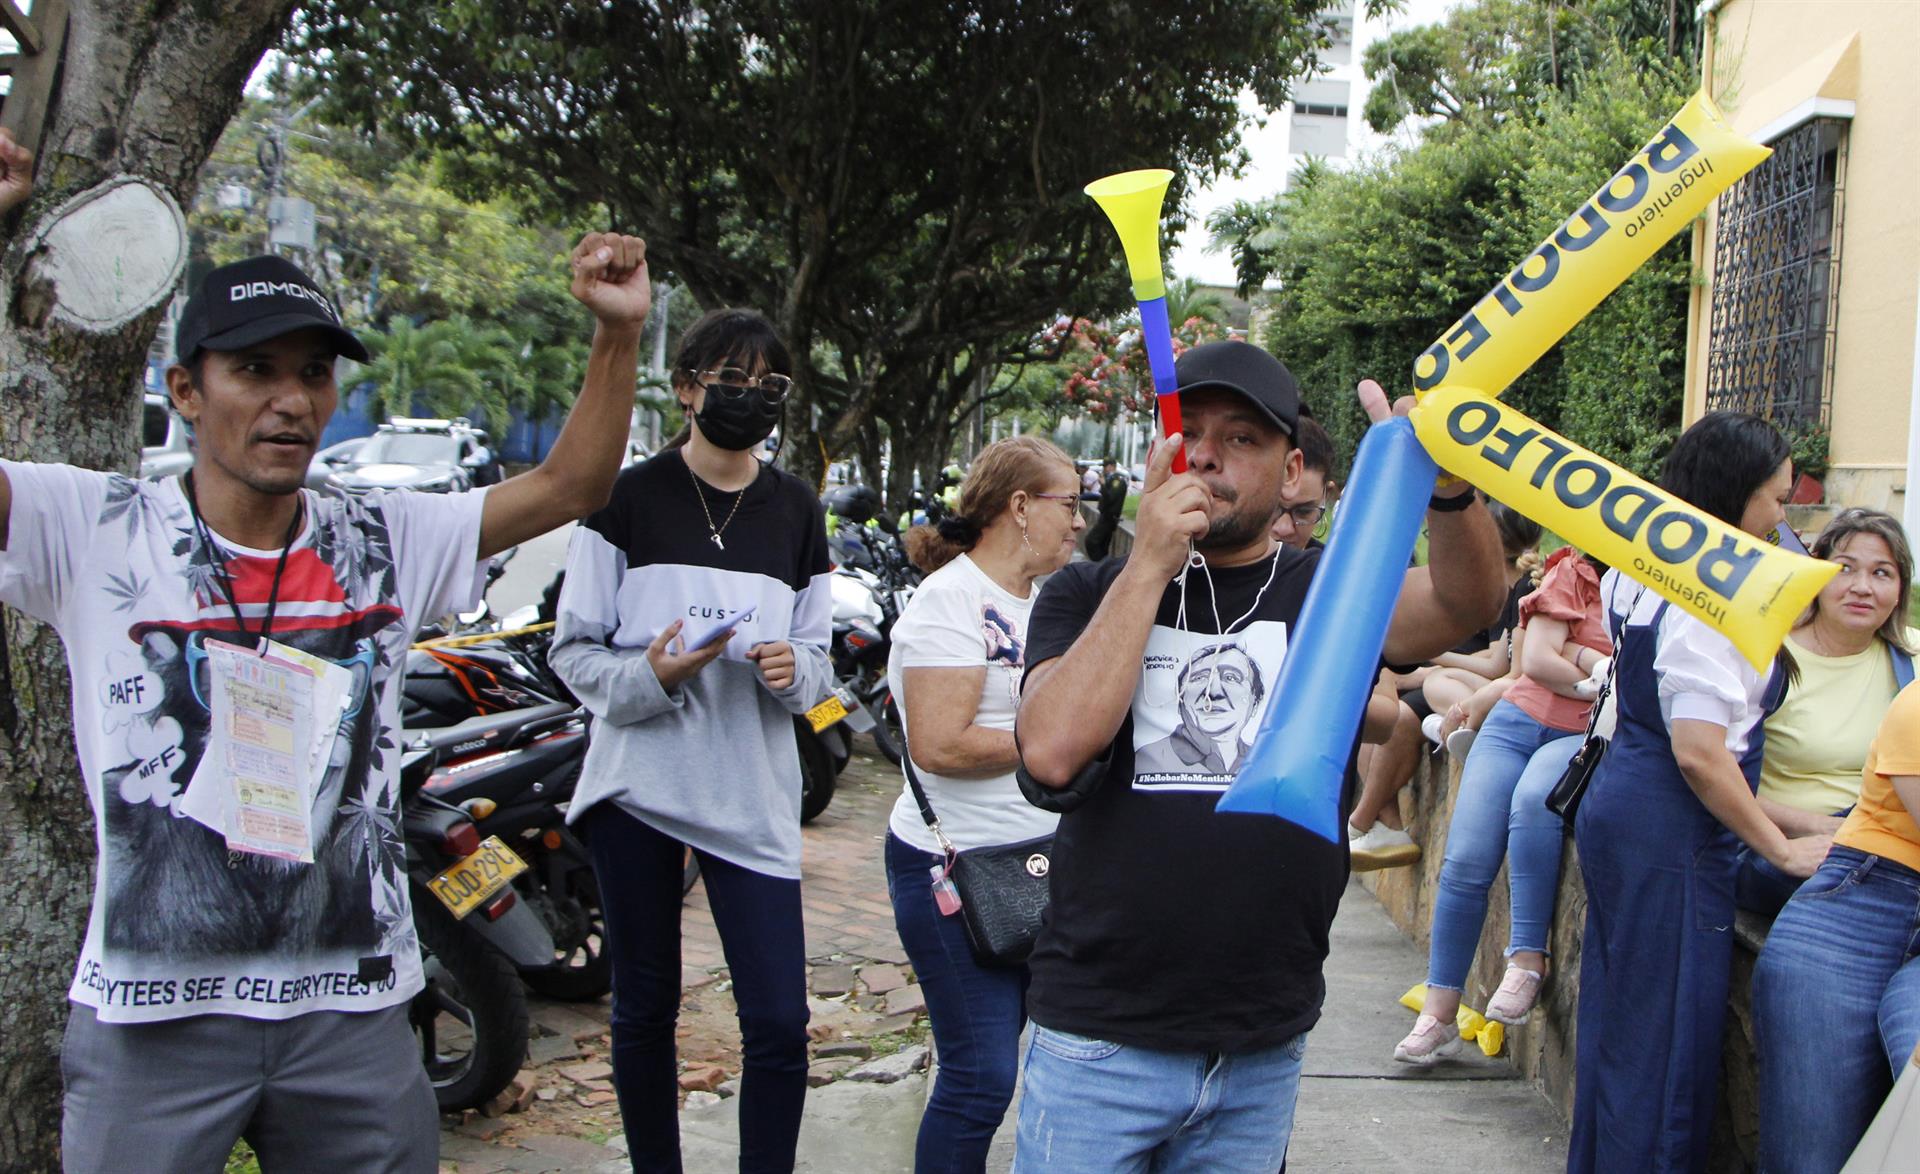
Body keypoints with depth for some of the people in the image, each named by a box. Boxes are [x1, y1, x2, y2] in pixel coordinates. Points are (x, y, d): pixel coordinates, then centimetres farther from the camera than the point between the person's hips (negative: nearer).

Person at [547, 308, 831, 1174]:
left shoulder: (796, 511, 9)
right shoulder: (630, 497, -1)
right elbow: (573, 650, -1)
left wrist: (792, 670, -9)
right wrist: (650, 675, -19)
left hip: (753, 793, 2)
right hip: (637, 781, -1)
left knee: (779, 1024, -4)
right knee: (645, 1012, 11)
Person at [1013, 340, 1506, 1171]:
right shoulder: (1089, 595, 0)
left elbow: (1467, 605, -20)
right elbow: (1052, 752, -17)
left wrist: (1448, 487, -40)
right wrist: (1149, 569, -18)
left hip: (1264, 1054, 2)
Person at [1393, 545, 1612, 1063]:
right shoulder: (1575, 572, 8)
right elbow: (1536, 660, -3)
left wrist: (1579, 655, -12)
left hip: (1586, 738, -1)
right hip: (1521, 718, 2)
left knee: (1533, 800, -36)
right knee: (1466, 860, -12)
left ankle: (1527, 958, -24)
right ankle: (1439, 1013, -4)